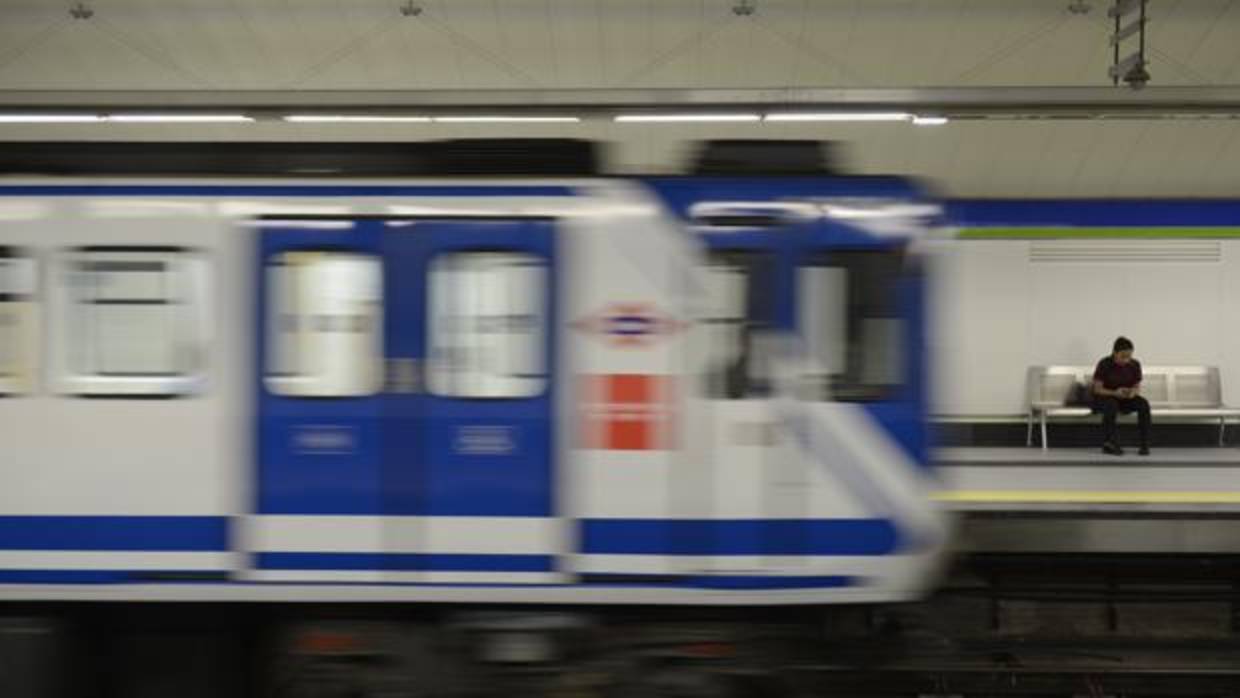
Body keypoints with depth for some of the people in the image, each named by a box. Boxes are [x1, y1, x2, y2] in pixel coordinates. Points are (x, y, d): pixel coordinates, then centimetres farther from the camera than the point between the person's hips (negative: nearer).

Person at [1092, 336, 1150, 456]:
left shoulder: (1134, 365, -3)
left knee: (1144, 404, -26)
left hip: (1126, 400, 4)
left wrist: (1134, 392, -23)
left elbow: (1137, 387, 3)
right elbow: (1097, 389, -13)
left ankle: (1145, 445, -26)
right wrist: (1115, 393, -31)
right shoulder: (1104, 364, -14)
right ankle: (1109, 443, -31)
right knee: (1111, 404, -40)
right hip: (1104, 398, -4)